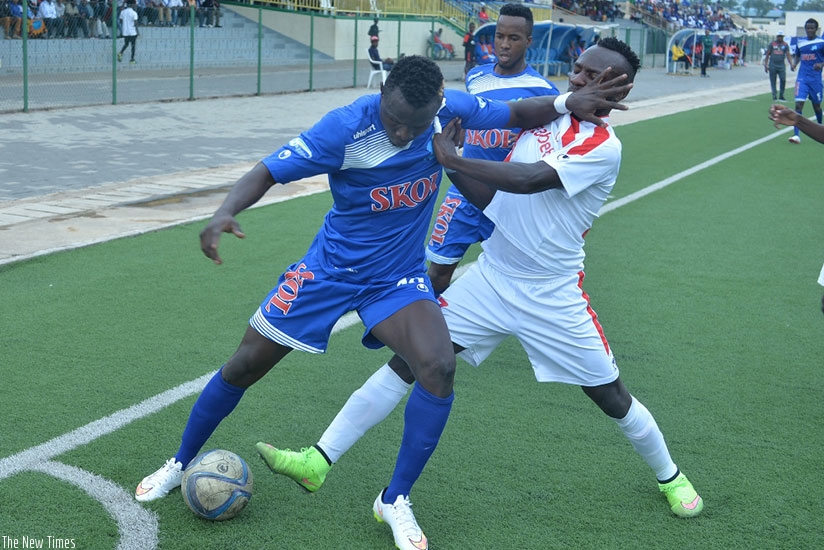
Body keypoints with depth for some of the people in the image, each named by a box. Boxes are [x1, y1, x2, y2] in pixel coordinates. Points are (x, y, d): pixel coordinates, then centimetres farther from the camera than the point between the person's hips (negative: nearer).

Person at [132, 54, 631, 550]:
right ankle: (181, 464, 31)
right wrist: (226, 213, -43)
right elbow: (268, 172, -25)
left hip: (399, 280, 2)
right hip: (330, 269, -1)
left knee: (440, 367, -25)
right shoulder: (345, 128, -26)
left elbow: (516, 114, 2)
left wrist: (567, 103, -15)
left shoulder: (450, 110, -15)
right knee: (245, 366, 3)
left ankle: (396, 501, -6)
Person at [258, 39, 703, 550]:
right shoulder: (548, 115, 5)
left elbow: (530, 180, -30)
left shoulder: (604, 147, -15)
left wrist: (453, 159, -28)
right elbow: (493, 197, 5)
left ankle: (670, 476, 36)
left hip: (553, 298, -5)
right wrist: (450, 160, -10)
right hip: (491, 278, 5)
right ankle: (319, 460, -2)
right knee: (408, 358, -5)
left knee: (612, 397, 7)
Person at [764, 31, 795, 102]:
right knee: (773, 81, 1)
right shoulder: (772, 44, 5)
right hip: (773, 65, 0)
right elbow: (767, 55, 8)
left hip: (781, 65, 0)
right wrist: (765, 65, 2)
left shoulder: (785, 45, 7)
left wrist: (791, 64, -11)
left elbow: (788, 55, 2)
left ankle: (781, 96, 3)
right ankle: (774, 96, 8)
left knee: (783, 80, -9)